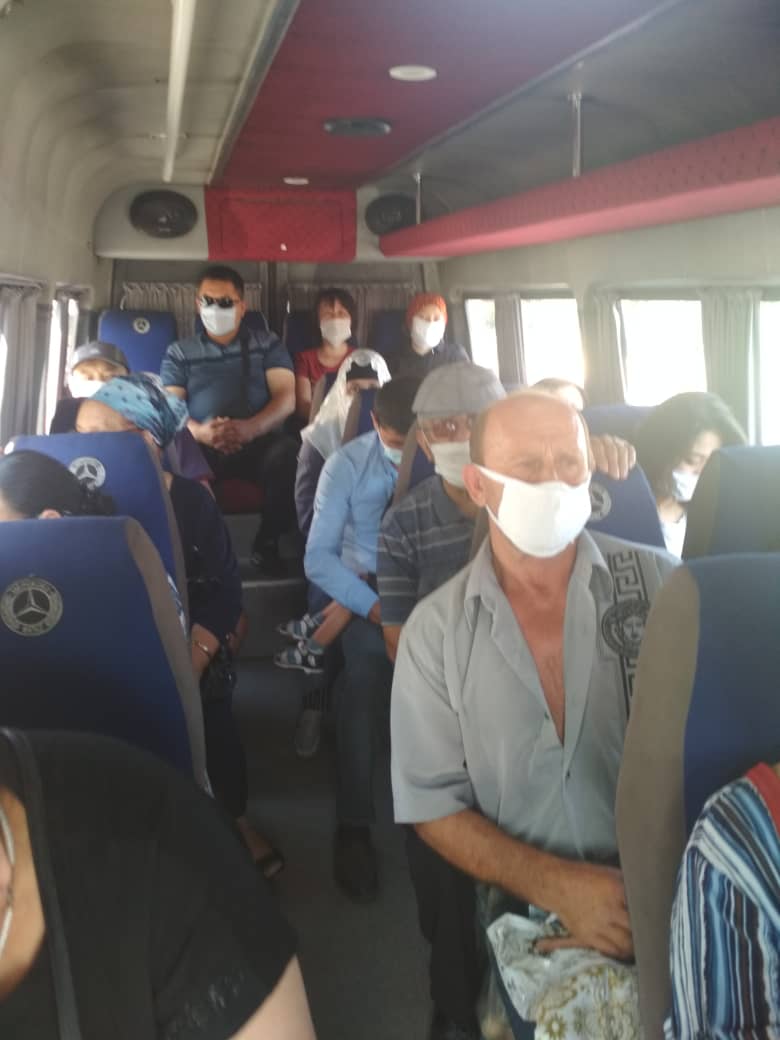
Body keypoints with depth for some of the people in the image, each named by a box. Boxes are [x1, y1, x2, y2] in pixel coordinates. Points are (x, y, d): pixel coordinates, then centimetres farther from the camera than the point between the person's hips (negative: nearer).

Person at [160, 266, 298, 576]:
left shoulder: (268, 344, 14)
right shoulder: (179, 352, 16)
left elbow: (286, 398, 2)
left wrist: (251, 427, -20)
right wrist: (199, 432, -20)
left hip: (260, 440, 0)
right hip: (203, 445, 0)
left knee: (289, 456, -35)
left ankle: (267, 542, -12)